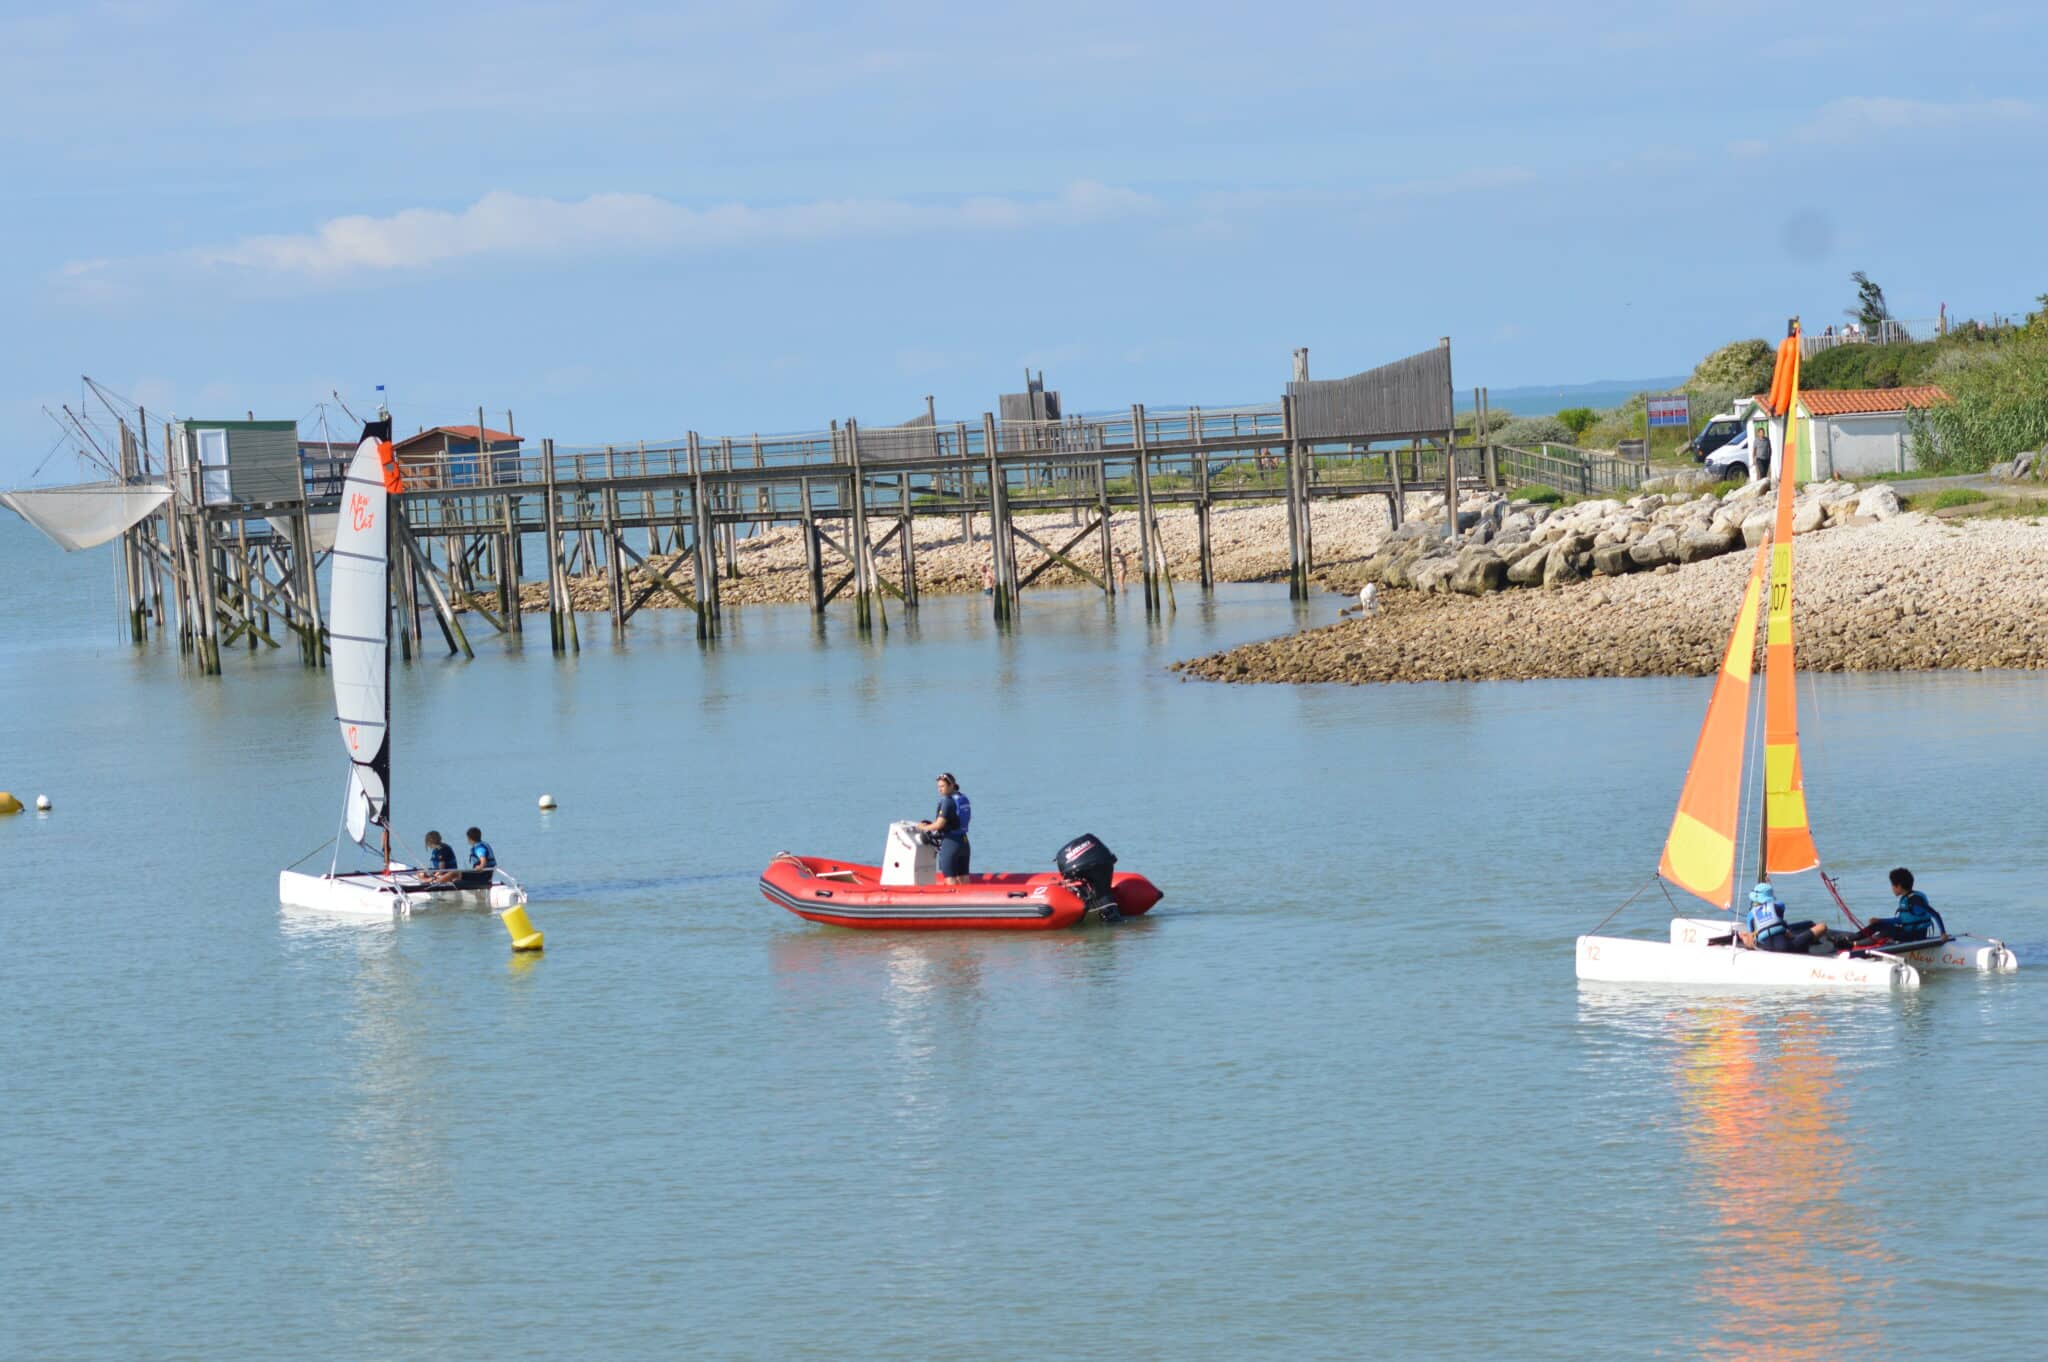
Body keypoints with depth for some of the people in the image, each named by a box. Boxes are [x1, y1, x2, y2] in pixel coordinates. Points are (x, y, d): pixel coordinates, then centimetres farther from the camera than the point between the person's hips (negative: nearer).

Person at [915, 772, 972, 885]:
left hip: (950, 843, -8)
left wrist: (924, 828, -3)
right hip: (964, 842, 8)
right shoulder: (964, 799, 10)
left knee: (951, 879, -3)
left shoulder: (947, 801, -16)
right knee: (963, 878, 12)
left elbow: (940, 824, -20)